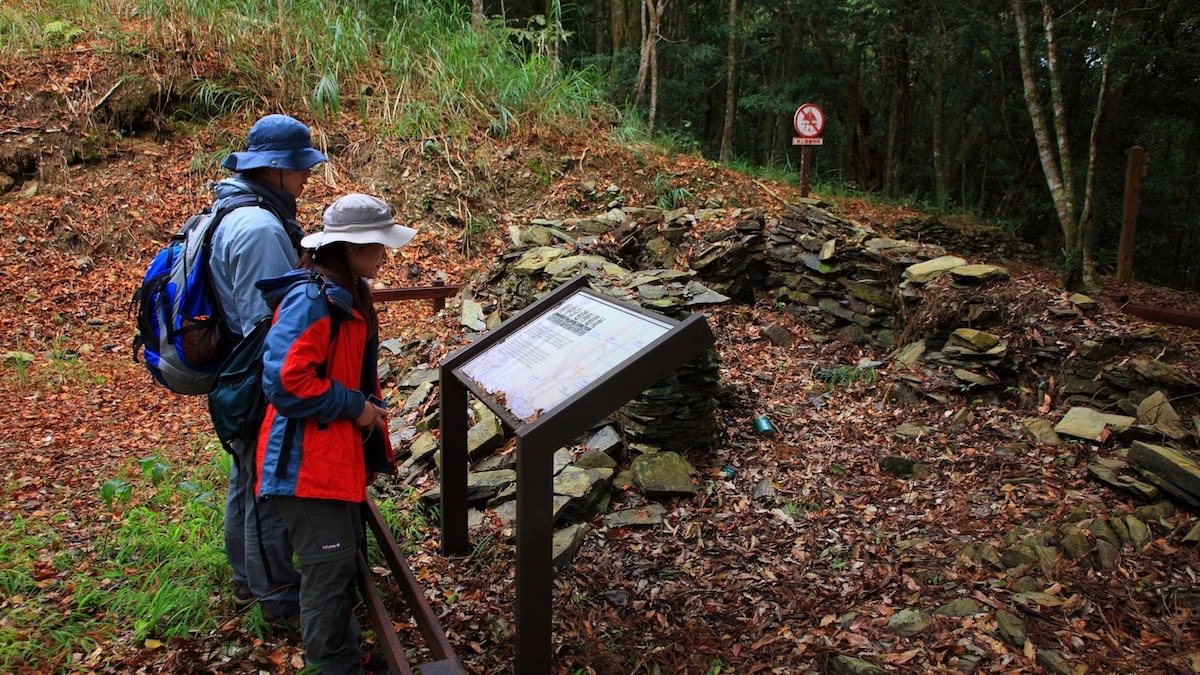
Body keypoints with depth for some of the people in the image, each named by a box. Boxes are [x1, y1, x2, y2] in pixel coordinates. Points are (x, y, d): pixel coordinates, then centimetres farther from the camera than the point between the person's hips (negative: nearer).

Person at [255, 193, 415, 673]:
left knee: (346, 554, 18)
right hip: (308, 459, -10)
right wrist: (354, 406, -17)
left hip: (341, 453, 10)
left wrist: (373, 450, 20)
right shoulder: (311, 299, -20)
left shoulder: (348, 294, 12)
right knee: (329, 564, -5)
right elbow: (285, 381, -26)